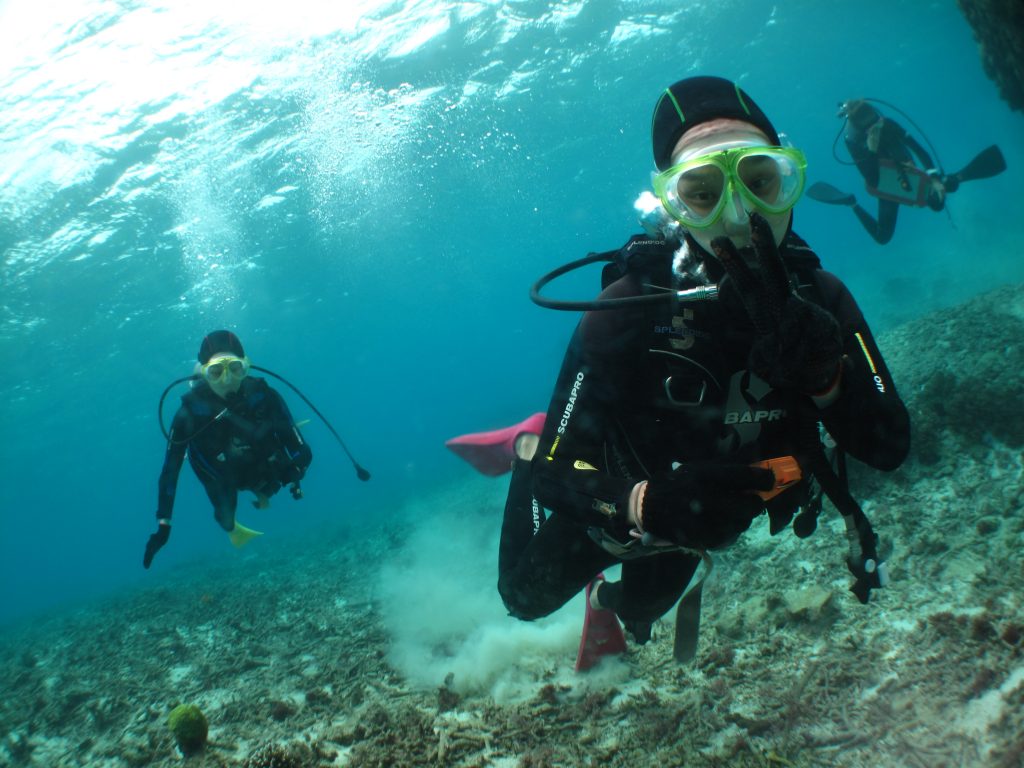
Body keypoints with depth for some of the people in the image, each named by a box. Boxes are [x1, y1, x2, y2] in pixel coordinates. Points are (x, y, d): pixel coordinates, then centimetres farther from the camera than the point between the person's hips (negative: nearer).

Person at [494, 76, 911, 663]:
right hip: (632, 498, -3)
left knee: (637, 612, 28)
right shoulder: (630, 309, -37)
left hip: (719, 518, 4)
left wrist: (825, 370, -47)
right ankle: (528, 448, 28)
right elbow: (557, 472, -34)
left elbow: (890, 449, -27)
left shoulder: (817, 295, -25)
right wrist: (646, 504, -56)